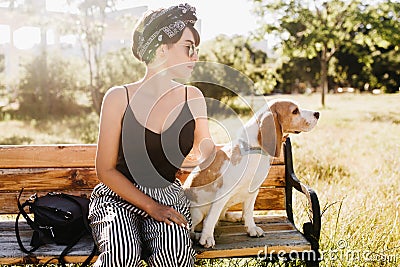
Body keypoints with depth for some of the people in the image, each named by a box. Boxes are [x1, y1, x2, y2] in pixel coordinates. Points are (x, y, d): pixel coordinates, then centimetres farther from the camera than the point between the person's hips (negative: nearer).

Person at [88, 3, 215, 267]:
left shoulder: (192, 97, 4)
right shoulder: (120, 97, -6)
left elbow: (206, 155, 13)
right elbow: (106, 170, -5)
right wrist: (151, 207, -14)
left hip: (168, 196, 2)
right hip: (118, 196, -2)